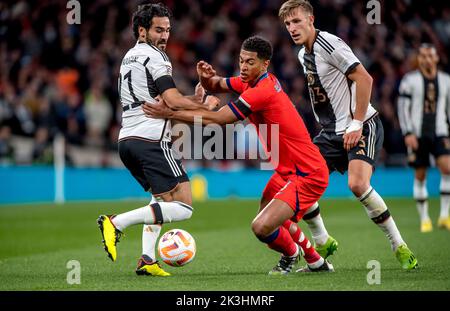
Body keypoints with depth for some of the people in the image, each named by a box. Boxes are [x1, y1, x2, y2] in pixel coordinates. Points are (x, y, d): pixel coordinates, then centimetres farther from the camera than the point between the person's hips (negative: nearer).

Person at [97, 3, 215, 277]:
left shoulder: (129, 57, 23)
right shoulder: (153, 56, -6)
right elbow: (173, 100, -15)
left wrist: (193, 100, 16)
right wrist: (203, 107, 1)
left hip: (127, 140, 10)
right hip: (151, 140, -10)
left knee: (163, 199, 26)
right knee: (184, 207, -10)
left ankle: (147, 260, 10)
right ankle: (117, 223, -20)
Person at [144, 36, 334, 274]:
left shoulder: (262, 91, -24)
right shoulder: (253, 82, 5)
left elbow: (216, 119, -21)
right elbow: (216, 86, 16)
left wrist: (170, 114, -16)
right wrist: (207, 77, -10)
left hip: (307, 176, -11)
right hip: (288, 170, 11)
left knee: (261, 227, -19)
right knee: (267, 216, 27)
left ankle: (291, 253, 14)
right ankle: (316, 262, 41)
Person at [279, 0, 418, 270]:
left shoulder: (329, 44, -15)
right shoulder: (303, 54, 12)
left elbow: (364, 79, -19)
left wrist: (356, 124, -20)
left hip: (362, 127, -9)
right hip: (332, 132, 9)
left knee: (358, 184, -27)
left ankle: (400, 247, -14)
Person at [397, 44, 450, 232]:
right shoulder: (410, 80, 0)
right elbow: (403, 108, -2)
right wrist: (408, 133, -11)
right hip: (417, 134, -2)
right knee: (420, 176, 1)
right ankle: (424, 219, 12)